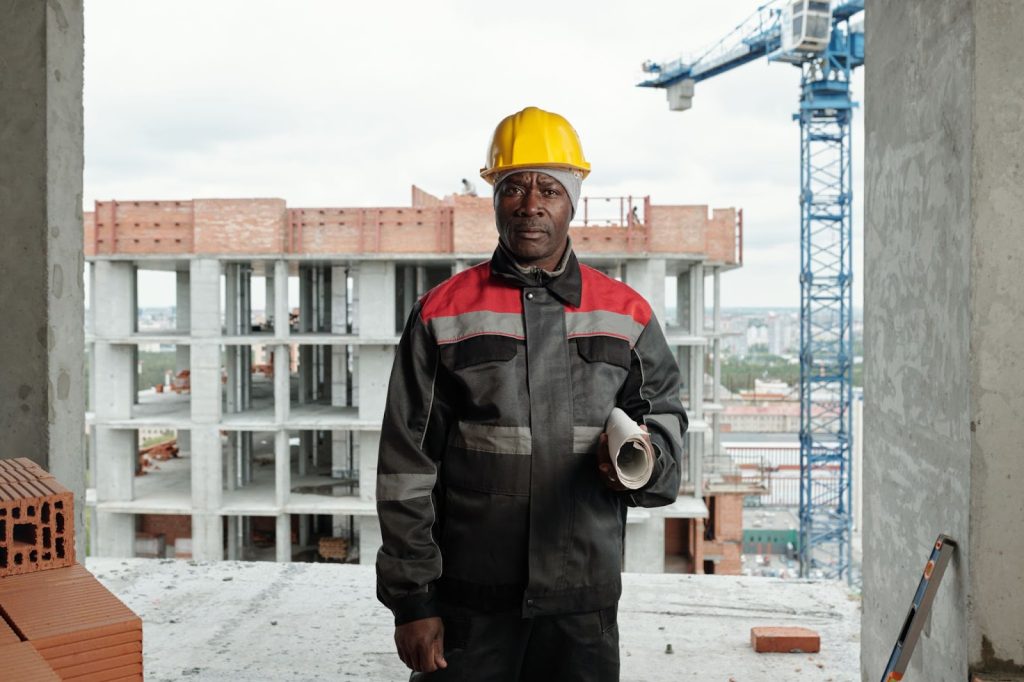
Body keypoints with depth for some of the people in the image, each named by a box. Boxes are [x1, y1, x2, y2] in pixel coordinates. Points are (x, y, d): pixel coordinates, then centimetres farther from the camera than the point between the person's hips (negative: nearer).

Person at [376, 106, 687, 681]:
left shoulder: (627, 316, 6)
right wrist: (411, 599, -3)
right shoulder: (443, 314, 1)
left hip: (584, 603, 2)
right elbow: (407, 466, 0)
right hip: (468, 603, -1)